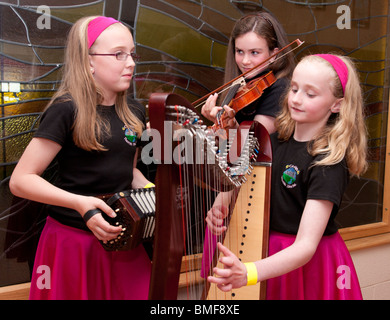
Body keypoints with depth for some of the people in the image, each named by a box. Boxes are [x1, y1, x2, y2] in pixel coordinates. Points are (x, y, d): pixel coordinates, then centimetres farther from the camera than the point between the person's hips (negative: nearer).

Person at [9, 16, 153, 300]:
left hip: (122, 238, 6)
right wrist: (80, 203, -27)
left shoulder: (134, 112, 5)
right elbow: (21, 180, -15)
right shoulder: (67, 110, -14)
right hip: (74, 242, -5)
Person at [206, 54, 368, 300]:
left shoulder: (328, 162, -21)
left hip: (309, 265, -5)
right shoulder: (277, 139, -3)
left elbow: (306, 246, -27)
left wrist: (248, 273, -41)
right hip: (269, 252, 5)